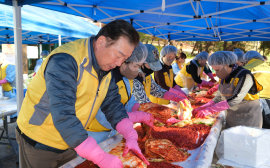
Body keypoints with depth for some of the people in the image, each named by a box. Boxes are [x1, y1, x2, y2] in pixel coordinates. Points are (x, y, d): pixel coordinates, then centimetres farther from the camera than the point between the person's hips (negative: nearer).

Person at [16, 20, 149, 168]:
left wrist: (130, 136, -14)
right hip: (39, 144, -6)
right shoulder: (65, 61, -29)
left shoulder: (106, 67, -3)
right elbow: (63, 116, -35)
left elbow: (112, 104, 0)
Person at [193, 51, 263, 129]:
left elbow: (234, 100, -27)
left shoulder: (245, 76, -20)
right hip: (231, 118, 6)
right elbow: (218, 98, 5)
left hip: (247, 119, -6)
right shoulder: (224, 77, 1)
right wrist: (202, 108, -8)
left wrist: (209, 110, -29)